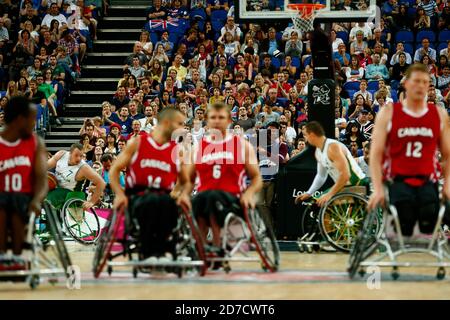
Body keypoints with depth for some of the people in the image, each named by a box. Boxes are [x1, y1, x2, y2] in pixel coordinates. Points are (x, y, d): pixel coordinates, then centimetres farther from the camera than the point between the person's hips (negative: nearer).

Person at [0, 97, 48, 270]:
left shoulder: (36, 143, 7)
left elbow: (42, 179, -6)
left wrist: (36, 200, -28)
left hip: (24, 200, 1)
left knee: (17, 201, -34)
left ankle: (17, 256, -30)